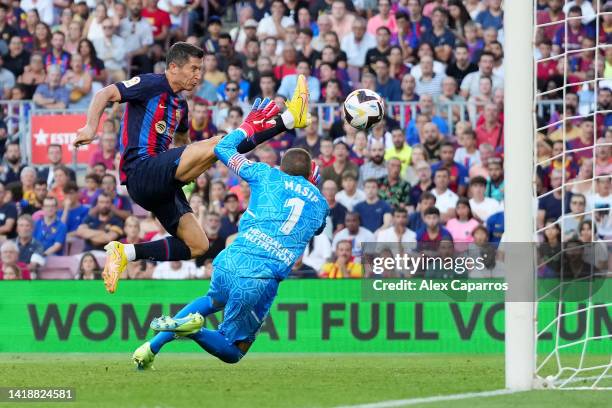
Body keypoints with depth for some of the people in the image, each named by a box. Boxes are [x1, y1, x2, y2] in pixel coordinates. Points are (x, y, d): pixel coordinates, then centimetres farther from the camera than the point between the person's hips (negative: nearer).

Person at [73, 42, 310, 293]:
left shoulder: (179, 105, 24)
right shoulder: (152, 85, -2)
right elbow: (106, 94, -13)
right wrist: (91, 127, -28)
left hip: (159, 185, 10)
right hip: (141, 171, -10)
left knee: (197, 245, 7)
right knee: (216, 144, -23)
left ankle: (125, 253, 3)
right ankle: (289, 118, -25)